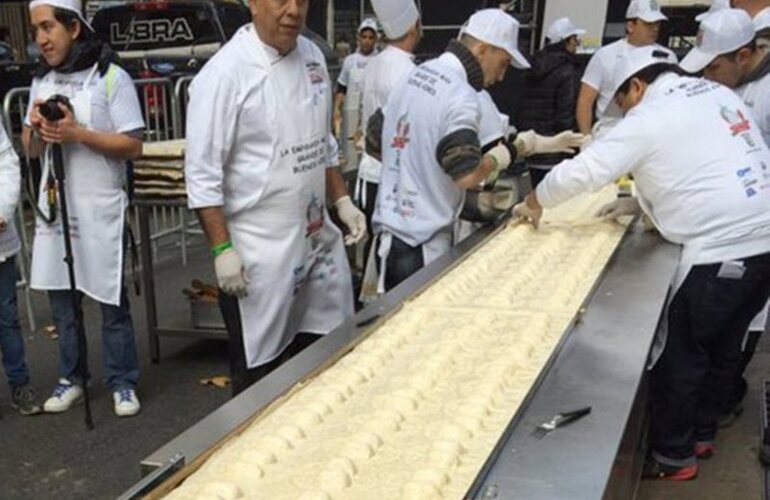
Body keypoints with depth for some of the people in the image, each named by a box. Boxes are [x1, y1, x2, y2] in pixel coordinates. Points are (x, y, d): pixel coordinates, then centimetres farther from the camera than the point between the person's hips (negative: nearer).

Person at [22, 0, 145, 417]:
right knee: (60, 296, 11)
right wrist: (36, 130, -6)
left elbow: (133, 146, -11)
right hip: (54, 205, 6)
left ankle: (122, 382, 16)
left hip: (100, 208, -5)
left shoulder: (111, 77, -7)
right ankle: (71, 377, 26)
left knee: (111, 299, 3)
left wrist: (78, 134, -19)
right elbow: (30, 151, 15)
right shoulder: (41, 82, 11)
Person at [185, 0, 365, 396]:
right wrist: (222, 249, -17)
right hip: (260, 248, -7)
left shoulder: (312, 56, 7)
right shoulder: (226, 73, -16)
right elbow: (202, 173, -15)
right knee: (260, 367, 7)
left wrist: (343, 201, 11)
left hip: (318, 237, 7)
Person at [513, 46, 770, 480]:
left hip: (725, 249, -9)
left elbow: (583, 171, -7)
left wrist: (534, 203, 9)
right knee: (724, 347, 21)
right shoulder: (717, 93, 17)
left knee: (679, 354, 6)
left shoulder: (650, 116, -7)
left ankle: (671, 456, 19)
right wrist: (641, 202, 22)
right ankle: (701, 434, 37)